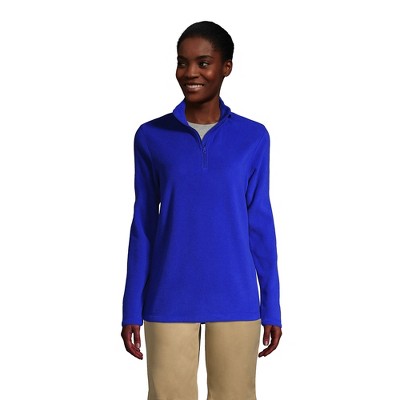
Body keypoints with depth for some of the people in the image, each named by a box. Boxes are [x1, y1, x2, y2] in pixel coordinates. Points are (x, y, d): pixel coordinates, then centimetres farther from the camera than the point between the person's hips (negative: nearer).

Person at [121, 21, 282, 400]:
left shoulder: (253, 137, 2)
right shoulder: (151, 137, 1)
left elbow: (260, 224, 5)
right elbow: (143, 227, 4)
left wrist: (272, 307, 4)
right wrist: (131, 310, 2)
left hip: (235, 300, 0)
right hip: (169, 301, 0)